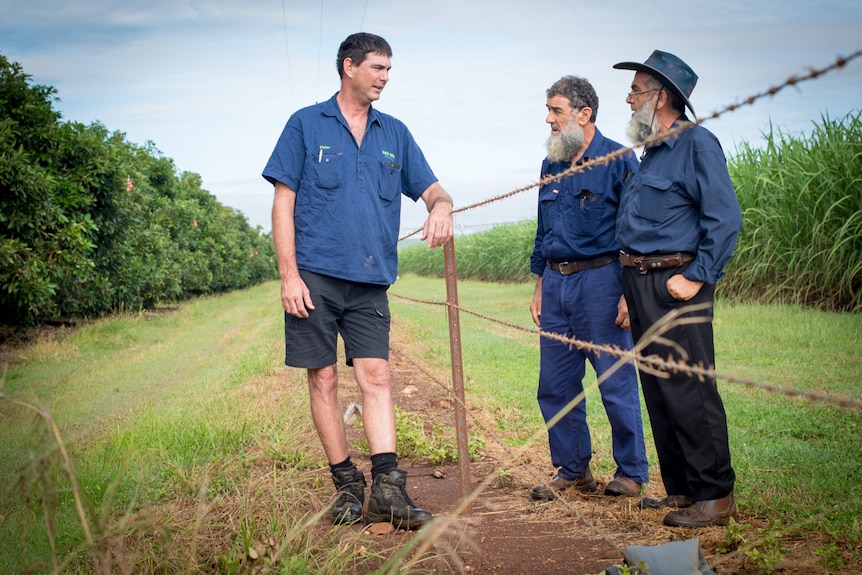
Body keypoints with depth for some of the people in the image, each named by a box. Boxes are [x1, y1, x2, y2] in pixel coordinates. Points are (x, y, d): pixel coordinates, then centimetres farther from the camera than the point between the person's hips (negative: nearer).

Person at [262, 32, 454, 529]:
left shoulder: (395, 134, 14)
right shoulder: (306, 125, 5)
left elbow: (432, 189, 13)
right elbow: (284, 204, 1)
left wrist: (442, 207, -14)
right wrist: (289, 275, -8)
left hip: (370, 282, 2)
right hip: (315, 278, -2)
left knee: (376, 377, -6)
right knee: (323, 380, 1)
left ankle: (388, 489, -8)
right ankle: (348, 487, 10)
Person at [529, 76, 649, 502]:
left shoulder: (618, 161, -6)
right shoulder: (551, 166, 15)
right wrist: (540, 286, 17)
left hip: (600, 278, -7)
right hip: (557, 281, 7)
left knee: (616, 382, -1)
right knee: (555, 385, 8)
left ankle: (631, 471, 14)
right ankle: (572, 470, 21)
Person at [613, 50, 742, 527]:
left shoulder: (696, 143, -8)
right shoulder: (652, 153, 19)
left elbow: (725, 218, -14)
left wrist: (697, 277, -18)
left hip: (677, 283, -9)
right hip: (643, 284, 9)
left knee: (688, 390, -7)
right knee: (658, 390, 11)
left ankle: (714, 497, 1)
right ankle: (679, 489, 20)